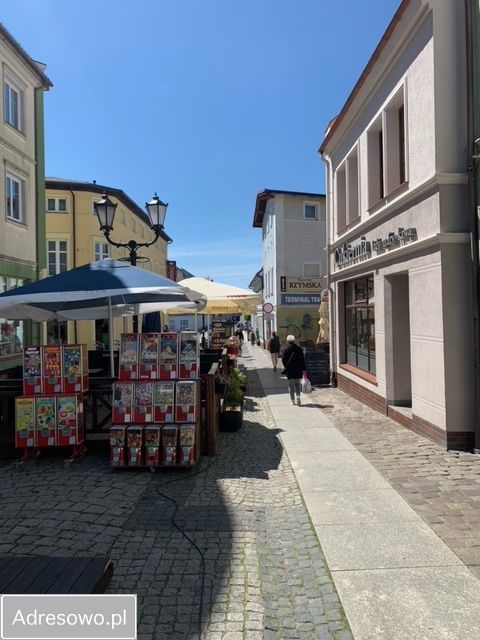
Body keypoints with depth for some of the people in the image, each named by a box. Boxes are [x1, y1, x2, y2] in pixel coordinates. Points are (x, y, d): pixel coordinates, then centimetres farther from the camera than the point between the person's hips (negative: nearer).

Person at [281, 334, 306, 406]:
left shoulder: (286, 350, -7)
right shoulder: (299, 349, 2)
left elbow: (283, 360, -6)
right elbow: (303, 360, 3)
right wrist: (303, 369, 7)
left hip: (290, 371, -2)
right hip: (298, 370, 2)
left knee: (291, 385, 6)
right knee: (298, 384, 13)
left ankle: (292, 400, 6)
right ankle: (298, 395, -8)